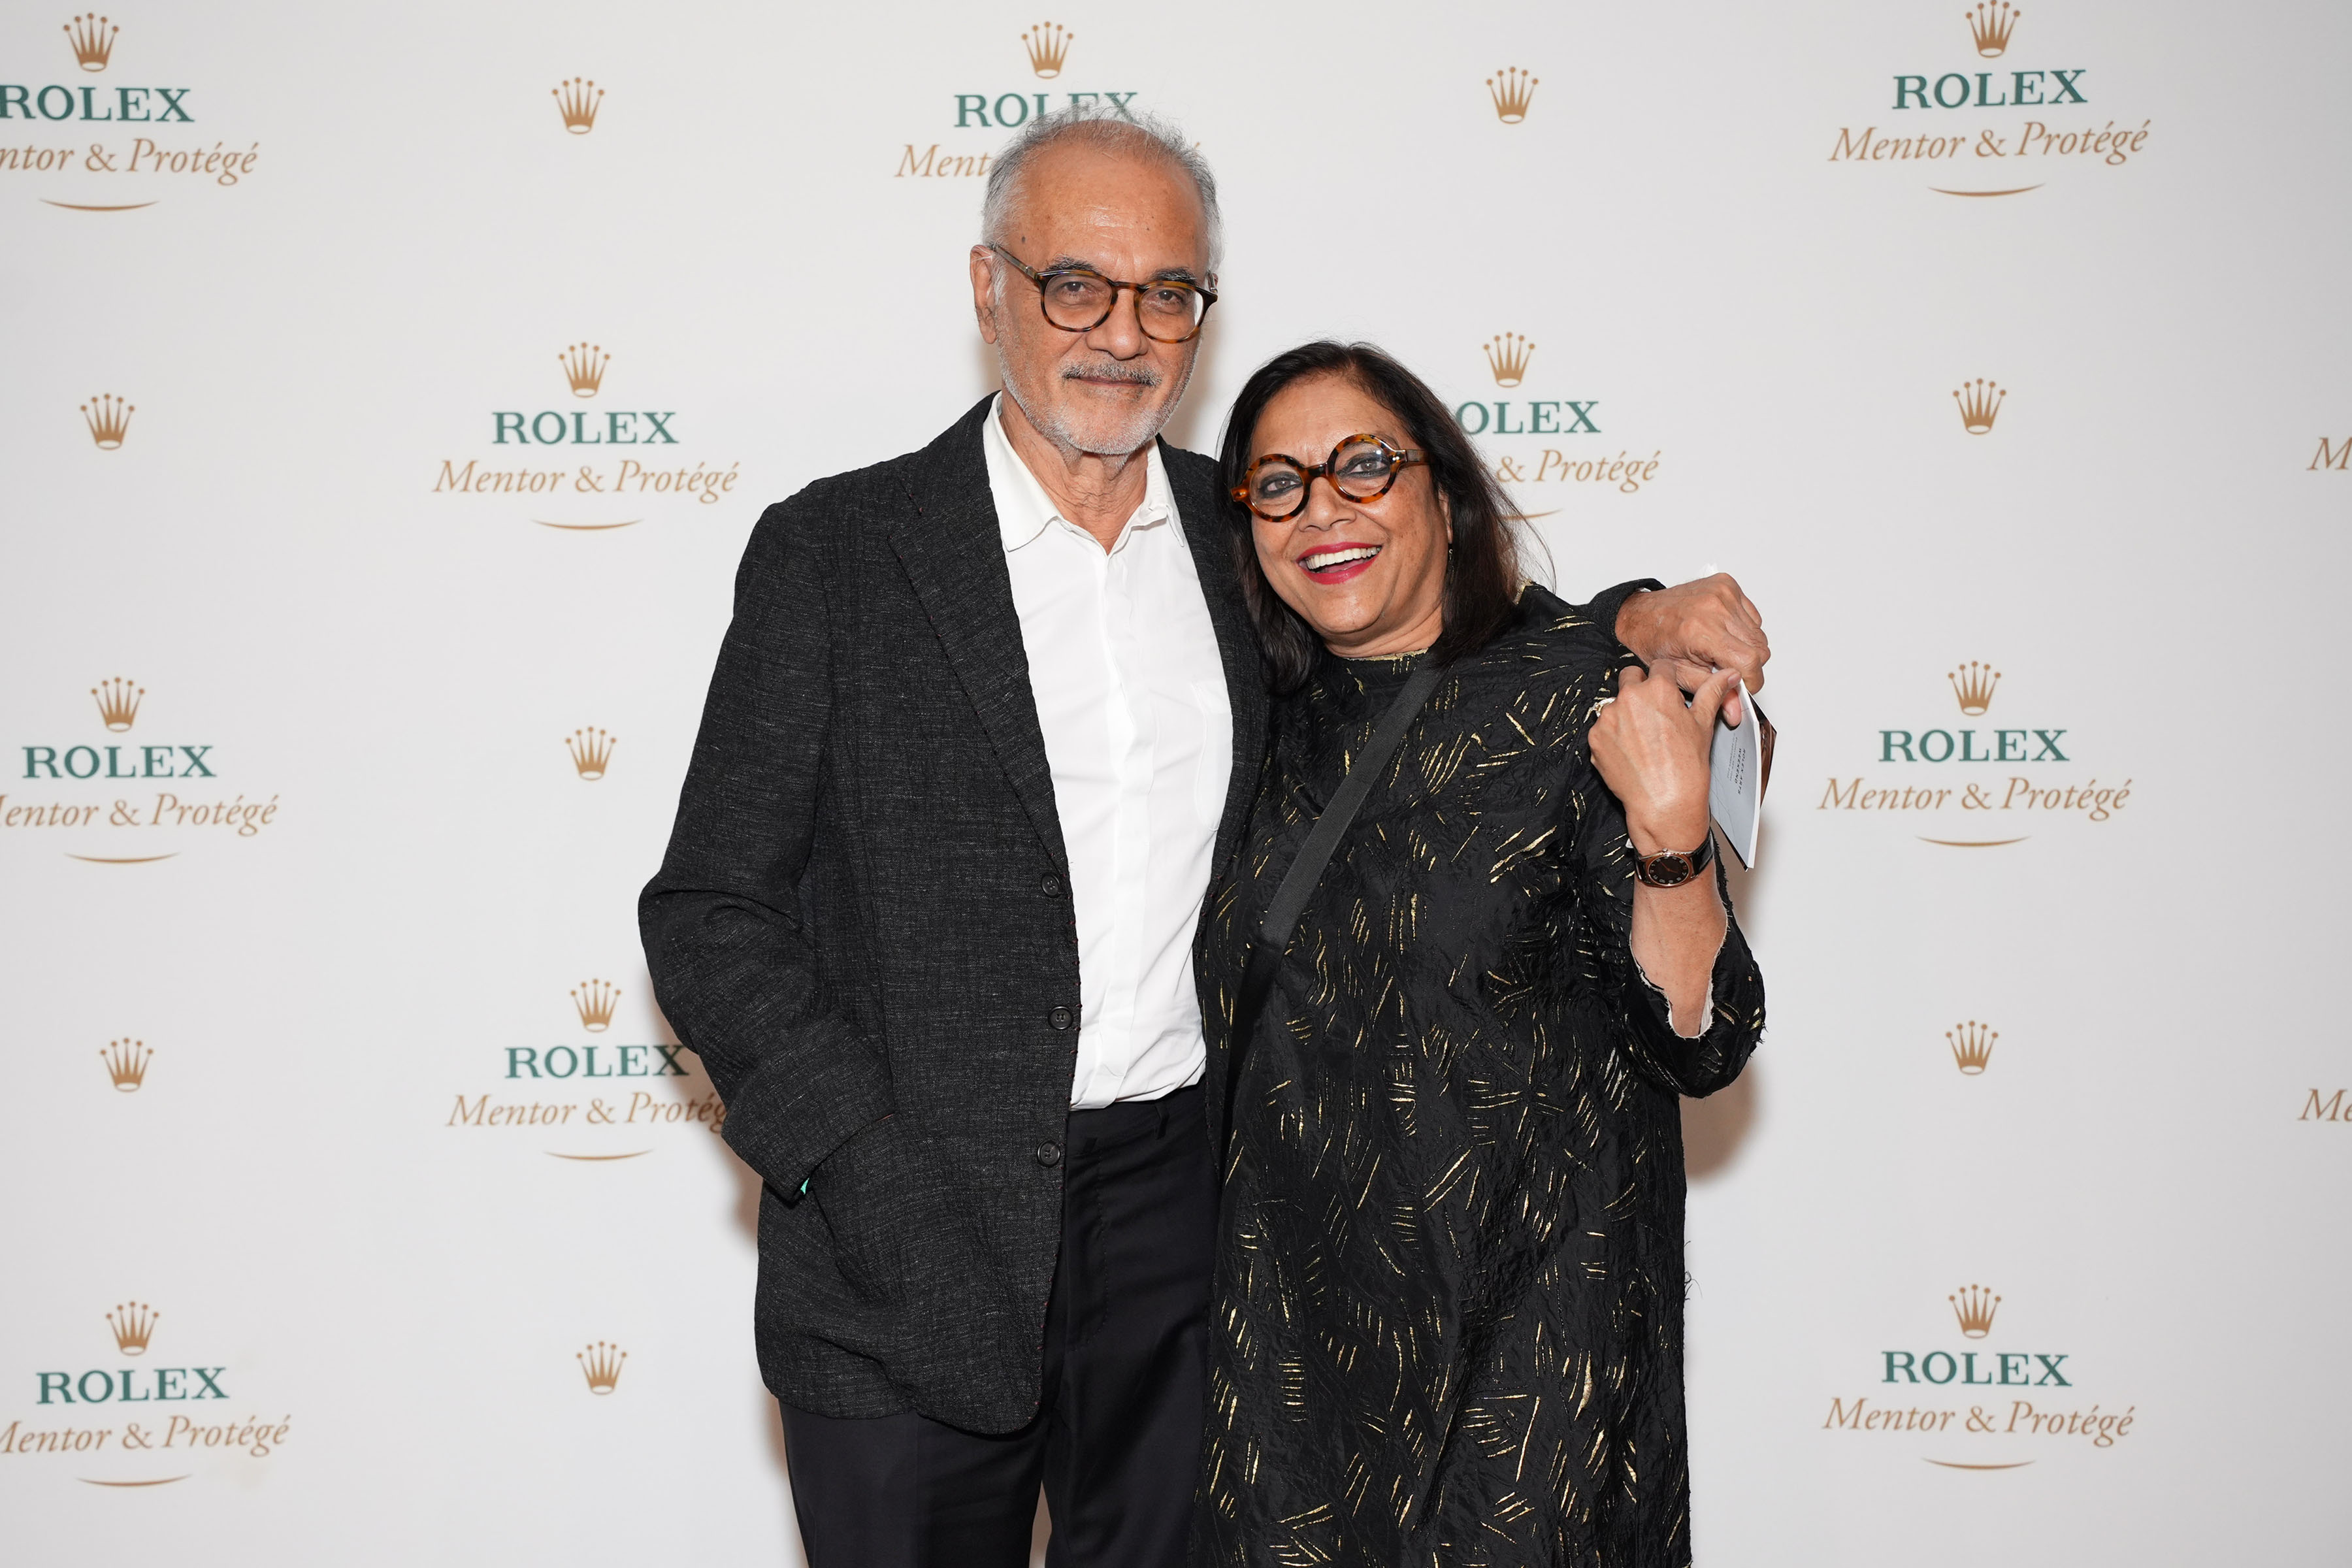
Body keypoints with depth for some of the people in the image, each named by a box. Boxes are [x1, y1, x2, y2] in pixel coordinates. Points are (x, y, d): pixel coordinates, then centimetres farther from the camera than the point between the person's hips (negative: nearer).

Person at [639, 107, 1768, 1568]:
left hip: (1183, 1223, 3)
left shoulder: (1244, 535, 7)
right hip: (913, 1248, -3)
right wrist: (865, 1170, -15)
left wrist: (1634, 621, 0)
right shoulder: (834, 553, -4)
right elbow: (711, 913, -5)